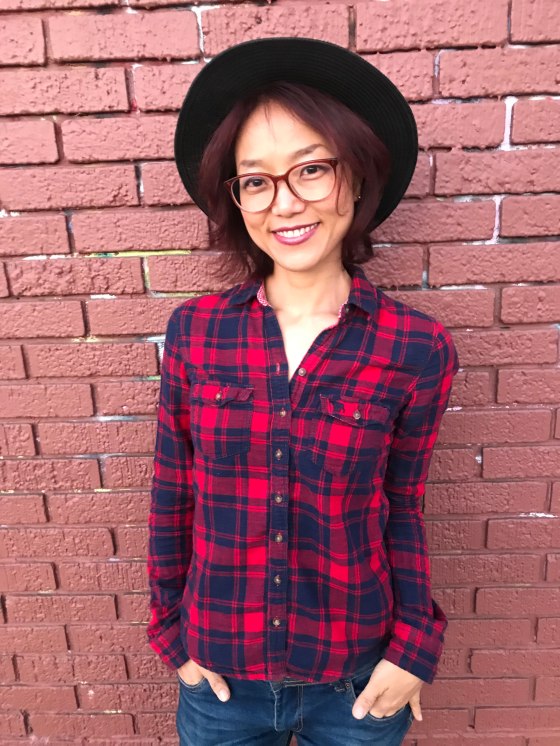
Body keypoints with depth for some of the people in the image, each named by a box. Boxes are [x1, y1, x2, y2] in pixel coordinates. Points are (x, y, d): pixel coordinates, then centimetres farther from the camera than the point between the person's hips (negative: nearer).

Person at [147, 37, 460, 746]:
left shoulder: (418, 348, -15)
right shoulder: (195, 330, -11)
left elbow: (402, 510, -4)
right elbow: (172, 494, -3)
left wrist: (414, 650, -6)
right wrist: (171, 634, 2)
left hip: (358, 681, 0)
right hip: (219, 675, 2)